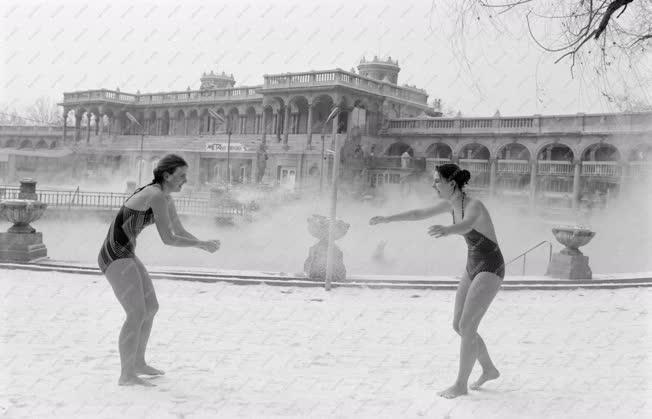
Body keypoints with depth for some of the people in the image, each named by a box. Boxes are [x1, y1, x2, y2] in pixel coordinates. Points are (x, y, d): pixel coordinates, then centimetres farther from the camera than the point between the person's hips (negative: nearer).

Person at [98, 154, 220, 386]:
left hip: (125, 256, 10)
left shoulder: (166, 198, 11)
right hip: (115, 257, -10)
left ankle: (138, 363, 27)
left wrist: (204, 245, -2)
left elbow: (180, 232, 15)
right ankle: (126, 376, -11)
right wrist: (202, 244, -12)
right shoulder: (157, 196, -20)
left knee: (151, 308, 15)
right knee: (137, 314, -16)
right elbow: (167, 239, -21)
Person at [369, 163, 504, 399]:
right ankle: (489, 369, 28)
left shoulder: (474, 206, -26)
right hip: (474, 267, 9)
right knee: (458, 326, 10)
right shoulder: (452, 203, 2)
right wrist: (388, 219, 14)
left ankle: (460, 385, 2)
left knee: (466, 327, -11)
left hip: (491, 269, -9)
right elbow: (420, 214, 14)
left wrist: (445, 230, -72)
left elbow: (466, 225, -50)